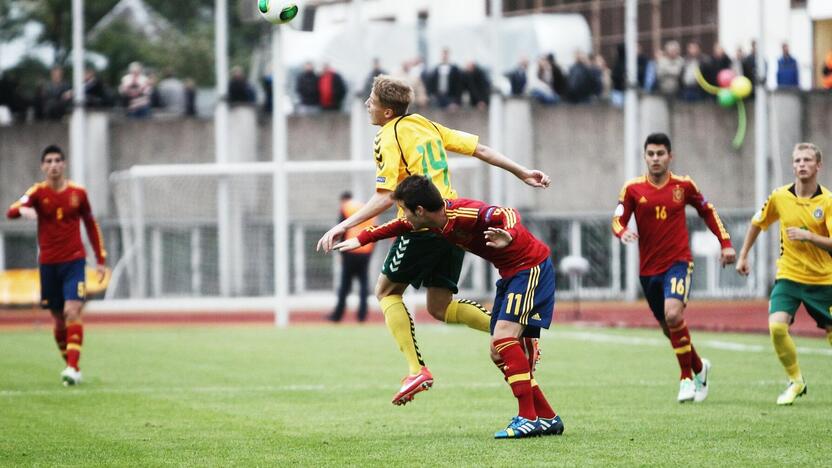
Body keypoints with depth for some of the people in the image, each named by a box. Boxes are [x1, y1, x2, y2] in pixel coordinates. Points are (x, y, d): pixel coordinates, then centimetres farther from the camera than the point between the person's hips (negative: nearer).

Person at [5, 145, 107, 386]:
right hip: (48, 264, 1)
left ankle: (73, 368, -22)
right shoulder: (38, 192, -3)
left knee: (72, 312, -17)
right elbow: (11, 212, -21)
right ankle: (72, 367, 20)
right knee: (59, 319, 6)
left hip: (74, 260, -1)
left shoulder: (78, 193, 2)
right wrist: (23, 210, -46)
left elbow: (91, 225, 14)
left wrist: (101, 260, 12)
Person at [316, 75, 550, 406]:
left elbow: (385, 198, -18)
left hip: (423, 226, -7)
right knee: (440, 308, 13)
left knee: (386, 291, 9)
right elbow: (480, 149, 15)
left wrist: (344, 226, -17)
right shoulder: (426, 125, 14)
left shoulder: (389, 138, -8)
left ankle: (416, 370, -4)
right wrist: (523, 174, 22)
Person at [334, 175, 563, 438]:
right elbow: (398, 226, 20)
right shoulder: (435, 222, 1)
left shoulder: (464, 214, -27)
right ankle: (548, 419, 11)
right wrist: (361, 239, 27)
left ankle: (528, 419, -23)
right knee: (499, 354, 7)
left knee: (504, 336, -23)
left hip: (531, 266, -10)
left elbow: (508, 215, -39)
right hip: (510, 273, 10)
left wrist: (508, 236, -59)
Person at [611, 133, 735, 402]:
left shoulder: (683, 185, 0)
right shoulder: (633, 189, -1)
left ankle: (687, 378, -12)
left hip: (678, 262, -3)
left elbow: (707, 211, 15)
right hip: (649, 268, 3)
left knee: (673, 315, -26)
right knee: (669, 329, 11)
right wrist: (623, 233, -30)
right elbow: (618, 221, -7)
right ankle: (699, 367, 37)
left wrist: (725, 243, 9)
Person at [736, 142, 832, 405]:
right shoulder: (780, 197, -3)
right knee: (777, 326, -20)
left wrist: (808, 236, -31)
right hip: (788, 275, 1)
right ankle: (795, 381, 0)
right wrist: (743, 255, 17)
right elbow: (758, 223, 15)